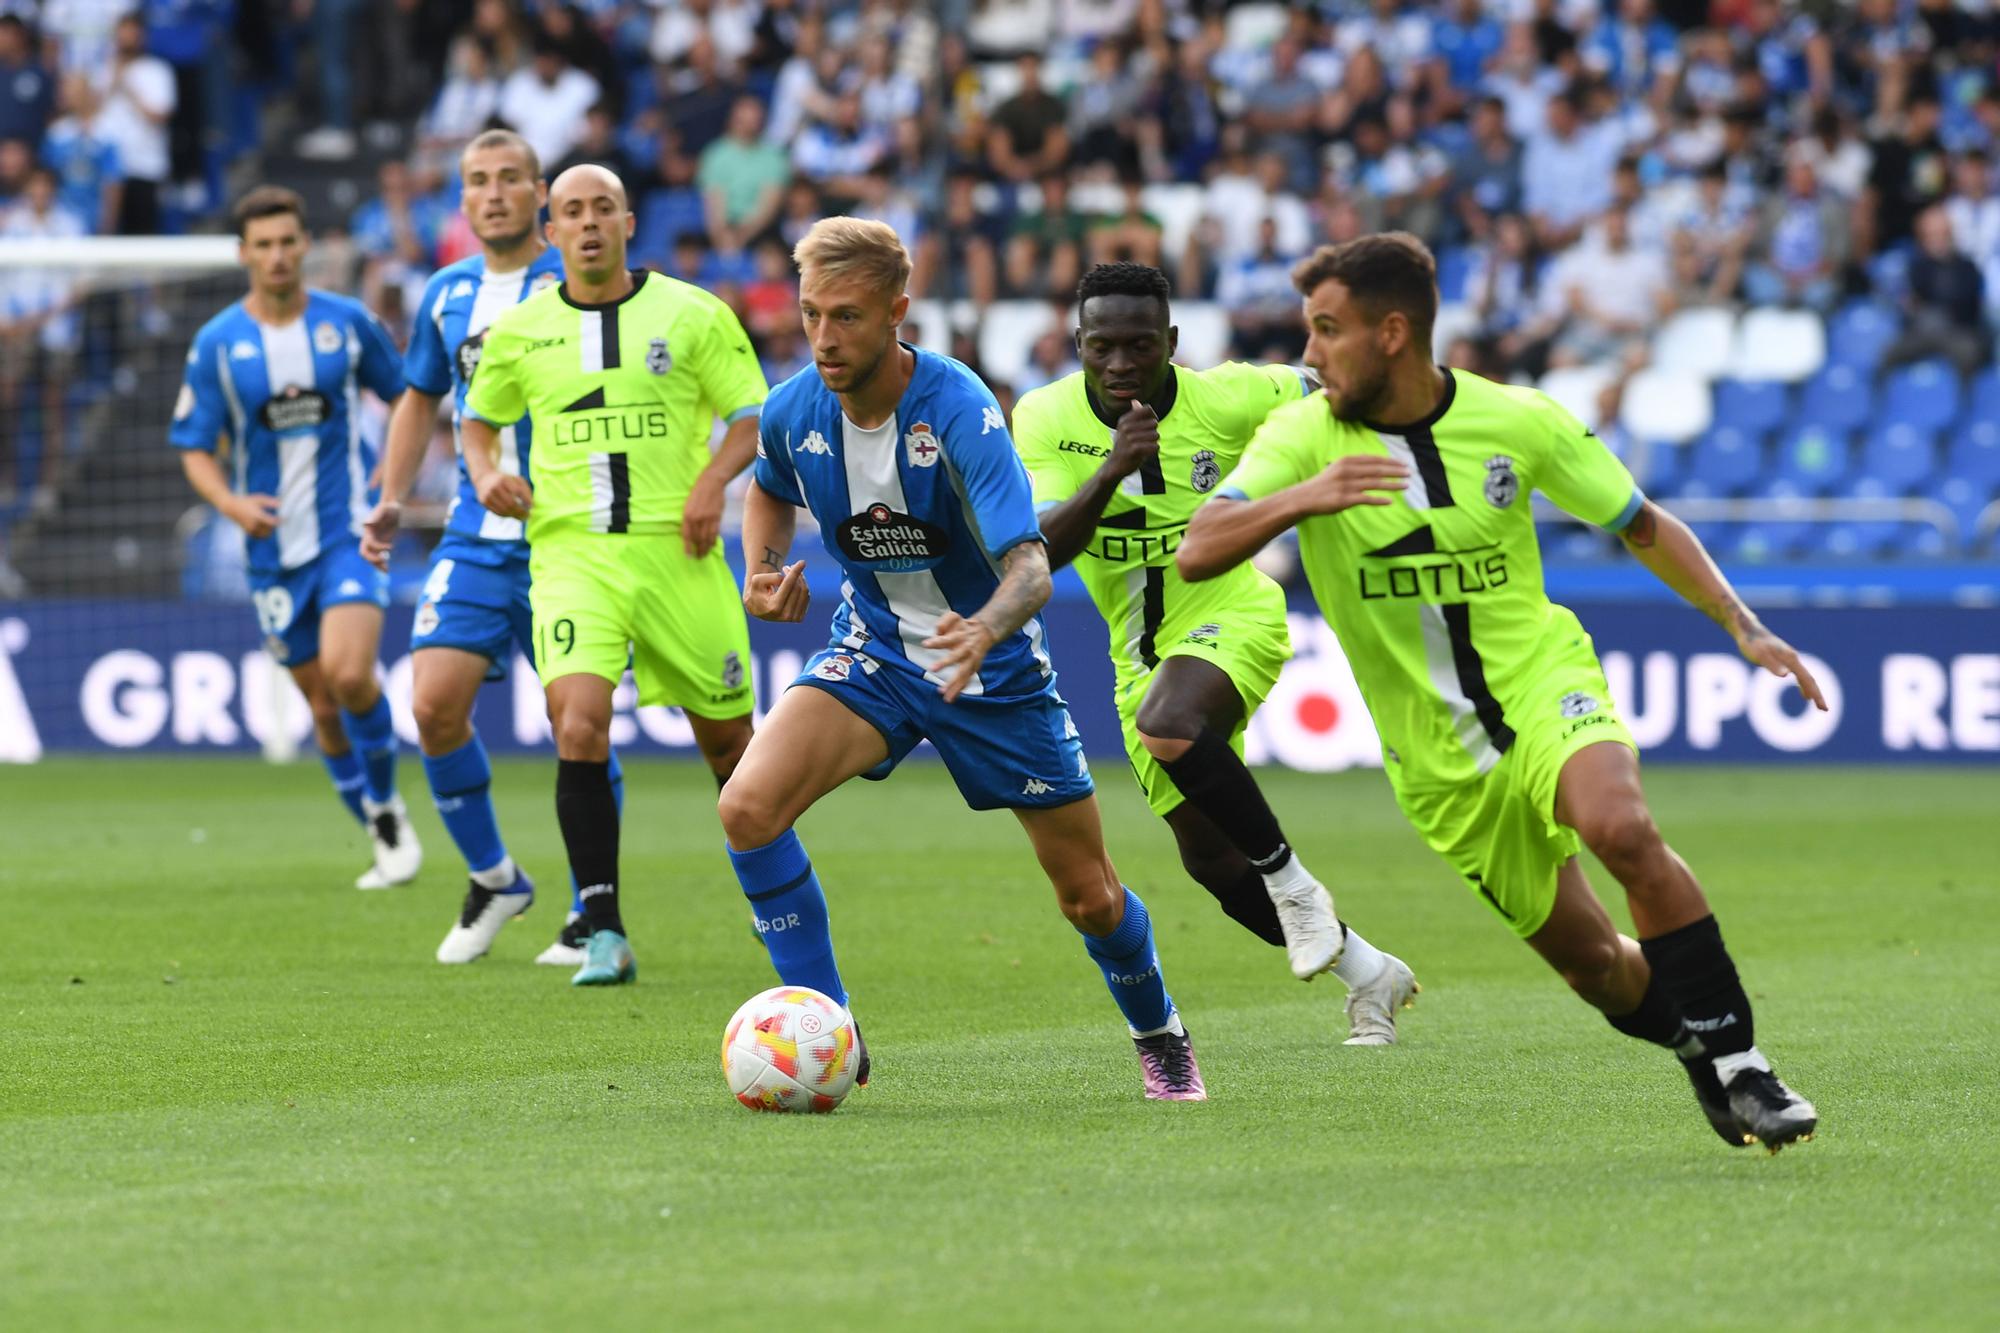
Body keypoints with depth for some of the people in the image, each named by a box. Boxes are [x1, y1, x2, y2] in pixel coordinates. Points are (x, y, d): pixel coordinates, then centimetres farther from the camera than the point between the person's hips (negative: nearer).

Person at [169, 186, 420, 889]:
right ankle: (384, 837, 22)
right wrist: (232, 503, -16)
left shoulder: (348, 321, -1)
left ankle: (387, 805, 1)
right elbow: (194, 448, 3)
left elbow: (406, 395, 13)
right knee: (323, 704, 6)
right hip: (276, 544, 2)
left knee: (348, 673, -22)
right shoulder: (216, 343, -2)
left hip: (351, 531, -2)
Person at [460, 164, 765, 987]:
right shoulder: (519, 331, 8)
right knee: (578, 726, -21)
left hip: (676, 549, 0)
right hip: (571, 551, 0)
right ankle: (603, 934, -18)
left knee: (727, 738, 8)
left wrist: (714, 481, -13)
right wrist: (485, 473, 2)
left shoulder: (692, 315, 2)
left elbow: (754, 414, 5)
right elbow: (479, 418, 23)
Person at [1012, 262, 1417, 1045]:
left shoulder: (1226, 399, -15)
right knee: (1209, 857, 8)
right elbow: (1043, 549, -22)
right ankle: (1367, 973, 26)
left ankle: (1292, 884, -18)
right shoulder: (1044, 419, -12)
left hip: (1232, 618, -5)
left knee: (1167, 727, -37)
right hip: (1140, 652, 5)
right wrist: (1112, 469, -35)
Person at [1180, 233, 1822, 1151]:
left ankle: (1737, 1058, -25)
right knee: (1593, 965, 2)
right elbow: (1197, 553, -20)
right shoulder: (1302, 438, -7)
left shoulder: (1518, 421, -6)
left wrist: (1745, 628, -2)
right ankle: (1696, 1047, 32)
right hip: (1435, 755, 2)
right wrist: (1302, 499, -37)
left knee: (1620, 826, -33)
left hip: (1543, 684, -2)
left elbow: (1642, 526, 7)